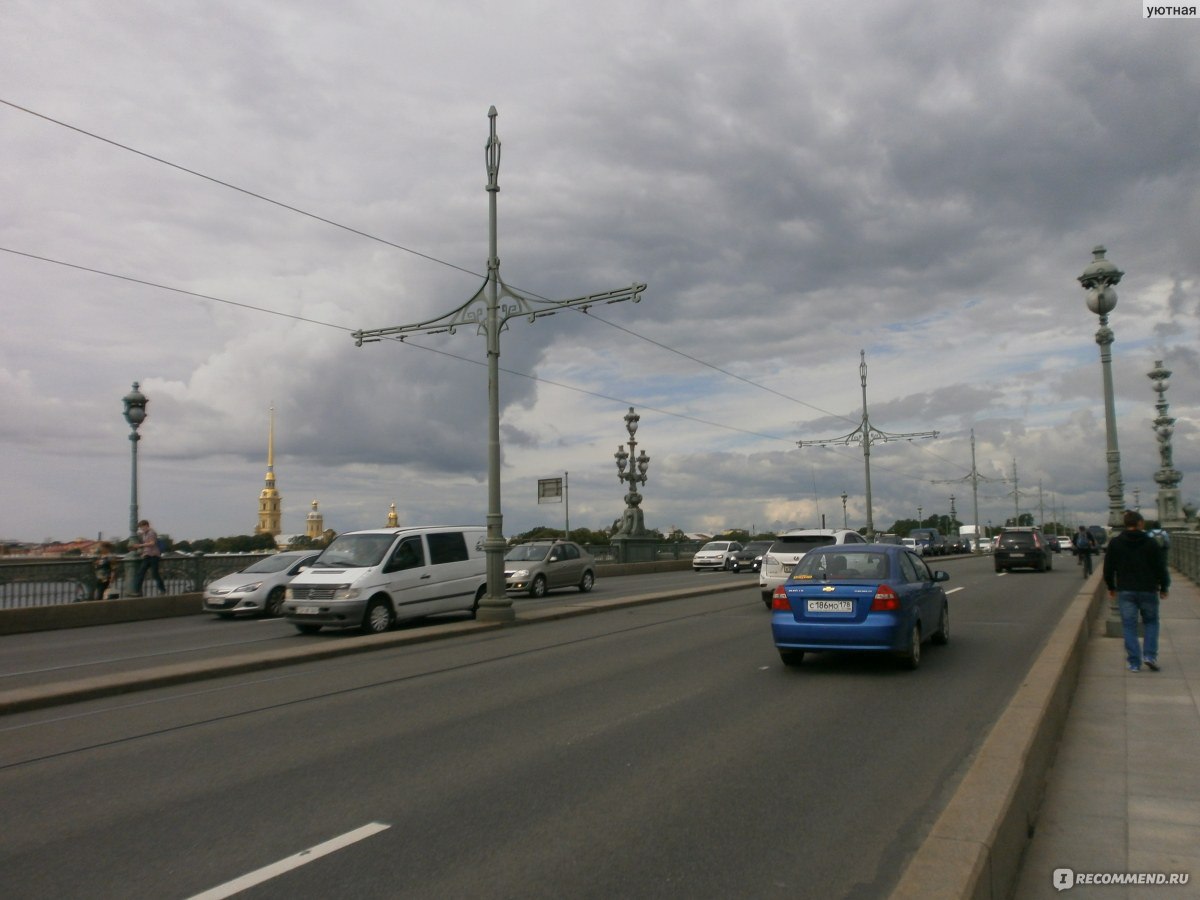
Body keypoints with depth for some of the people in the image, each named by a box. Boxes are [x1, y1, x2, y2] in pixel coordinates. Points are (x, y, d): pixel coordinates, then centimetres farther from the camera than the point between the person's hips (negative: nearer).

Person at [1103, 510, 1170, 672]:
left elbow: (1108, 569, 3)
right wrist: (1163, 588, 12)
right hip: (1148, 590, 0)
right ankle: (1150, 655, 3)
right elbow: (1161, 568, -1)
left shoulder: (1115, 543, -1)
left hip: (1125, 591, 1)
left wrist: (1111, 587, 17)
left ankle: (1134, 663, 3)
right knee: (1151, 622, 17)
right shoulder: (1151, 543, -5)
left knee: (1129, 626, 5)